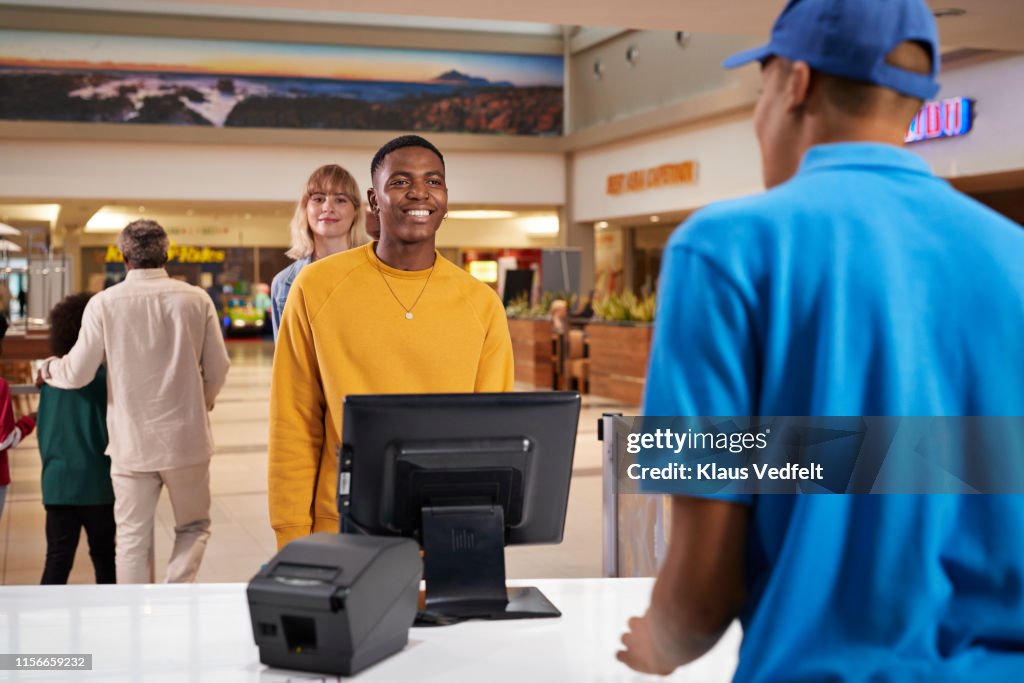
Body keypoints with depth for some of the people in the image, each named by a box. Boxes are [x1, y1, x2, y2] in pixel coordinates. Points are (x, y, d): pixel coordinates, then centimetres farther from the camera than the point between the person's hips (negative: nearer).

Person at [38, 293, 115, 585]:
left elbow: (42, 430, 11)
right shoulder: (103, 377, -10)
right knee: (103, 556, 10)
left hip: (57, 483, 3)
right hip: (97, 483, -3)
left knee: (58, 557, 5)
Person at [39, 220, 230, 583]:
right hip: (186, 437, 0)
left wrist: (49, 368, 19)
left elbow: (77, 373, -4)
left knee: (133, 536, 12)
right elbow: (218, 368, 0)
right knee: (194, 526, 16)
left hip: (131, 441, 0)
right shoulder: (197, 299, -5)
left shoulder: (104, 303, -7)